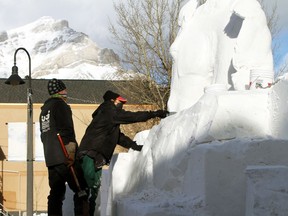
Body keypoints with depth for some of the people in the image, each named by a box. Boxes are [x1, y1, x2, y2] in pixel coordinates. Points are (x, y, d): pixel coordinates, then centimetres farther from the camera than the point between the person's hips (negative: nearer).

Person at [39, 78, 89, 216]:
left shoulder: (44, 109, 20)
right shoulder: (61, 105, -6)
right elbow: (66, 131, -15)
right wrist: (71, 153, -17)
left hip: (50, 159, 9)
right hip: (64, 158, -9)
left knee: (56, 193, 8)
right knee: (81, 191, -7)